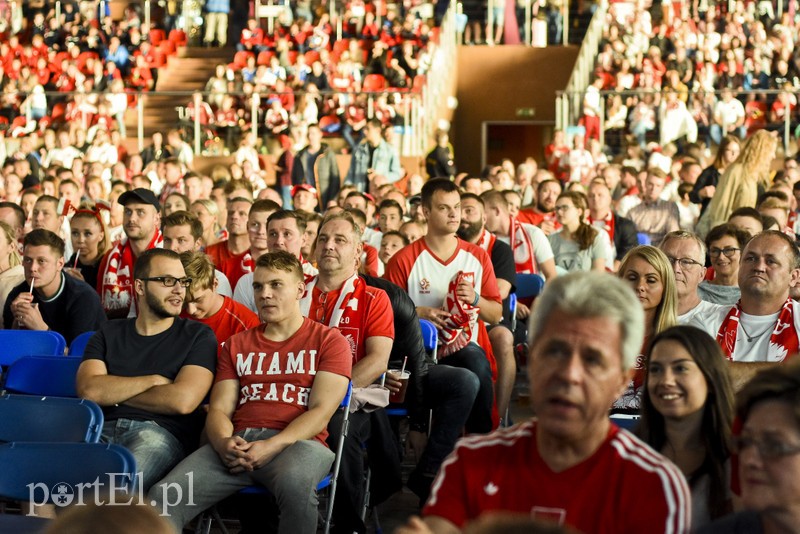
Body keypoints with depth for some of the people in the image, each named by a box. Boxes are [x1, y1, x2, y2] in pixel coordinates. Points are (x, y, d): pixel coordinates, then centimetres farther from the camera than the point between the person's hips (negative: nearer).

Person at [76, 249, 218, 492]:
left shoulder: (198, 335, 12)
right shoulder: (109, 333, 22)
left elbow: (182, 400, -4)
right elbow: (88, 390, 3)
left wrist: (115, 393, 6)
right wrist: (152, 381, 1)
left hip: (161, 432, -3)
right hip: (103, 427, 3)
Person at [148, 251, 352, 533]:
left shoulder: (328, 340, 11)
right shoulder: (237, 345, 26)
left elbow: (322, 412, -1)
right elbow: (219, 409, 16)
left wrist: (272, 446, -16)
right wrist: (224, 442, -9)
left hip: (296, 442, -3)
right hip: (238, 443, 3)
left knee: (296, 485, -41)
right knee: (163, 495, -25)